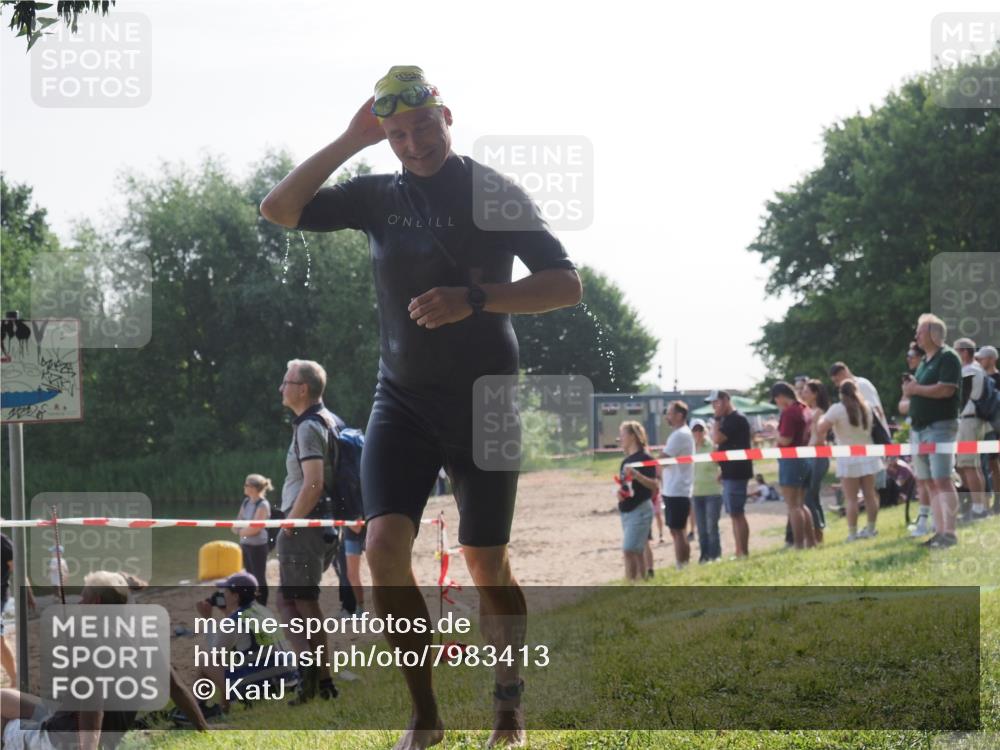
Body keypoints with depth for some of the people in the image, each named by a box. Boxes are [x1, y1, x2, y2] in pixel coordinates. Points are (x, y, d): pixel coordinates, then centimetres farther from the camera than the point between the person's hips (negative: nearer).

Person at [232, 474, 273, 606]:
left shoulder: (263, 505, -17)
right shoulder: (246, 502, 7)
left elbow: (254, 529, -21)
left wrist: (240, 532, -5)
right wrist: (244, 531, -10)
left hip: (258, 546, -8)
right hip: (245, 544, 8)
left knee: (259, 578, -3)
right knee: (251, 577, 15)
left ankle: (262, 609, 2)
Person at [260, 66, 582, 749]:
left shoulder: (494, 193, -5)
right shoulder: (378, 195, 7)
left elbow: (567, 285, -11)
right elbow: (279, 209, 2)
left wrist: (476, 299, -24)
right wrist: (349, 143, -4)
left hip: (483, 403, -3)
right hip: (403, 400, 3)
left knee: (487, 564, 1)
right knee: (385, 545, -13)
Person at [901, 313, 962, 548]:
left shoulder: (947, 357, -8)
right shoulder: (924, 361, 19)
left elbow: (945, 389, -20)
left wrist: (917, 389, -11)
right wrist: (910, 388, 3)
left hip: (941, 425, -9)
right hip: (920, 428, 9)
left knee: (942, 480, -13)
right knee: (931, 483, 7)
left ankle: (949, 533, -13)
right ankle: (940, 532, 9)